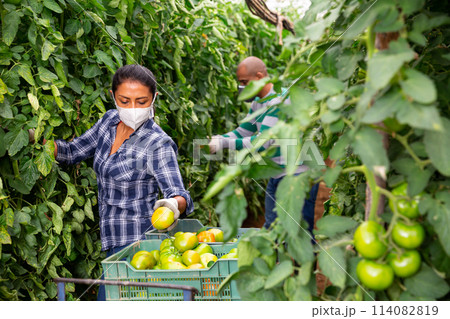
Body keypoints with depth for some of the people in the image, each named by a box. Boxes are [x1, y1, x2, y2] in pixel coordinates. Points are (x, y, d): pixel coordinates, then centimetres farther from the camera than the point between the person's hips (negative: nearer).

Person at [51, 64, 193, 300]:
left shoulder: (158, 145, -18)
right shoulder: (110, 121, 2)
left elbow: (178, 193, -27)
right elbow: (72, 152, 13)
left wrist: (173, 205, -51)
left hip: (135, 241, -7)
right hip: (114, 239, 7)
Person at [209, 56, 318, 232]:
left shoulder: (280, 100, -20)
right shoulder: (258, 102, 12)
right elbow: (243, 131, 17)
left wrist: (224, 143, -24)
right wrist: (216, 139, -1)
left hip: (298, 176, -10)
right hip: (277, 176, 10)